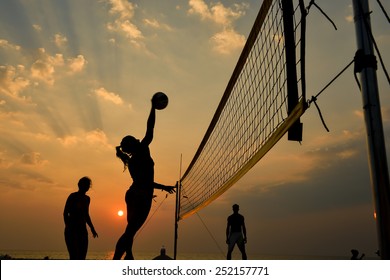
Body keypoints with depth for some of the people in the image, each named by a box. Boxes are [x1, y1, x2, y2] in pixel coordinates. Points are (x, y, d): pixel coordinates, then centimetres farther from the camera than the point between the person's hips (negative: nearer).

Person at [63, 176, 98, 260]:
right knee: (74, 257, -15)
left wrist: (92, 229, 19)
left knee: (82, 257, 3)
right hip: (72, 230, -7)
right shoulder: (73, 196, -5)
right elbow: (65, 213, -9)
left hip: (82, 230, 7)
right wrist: (68, 228, -19)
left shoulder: (87, 199, 14)